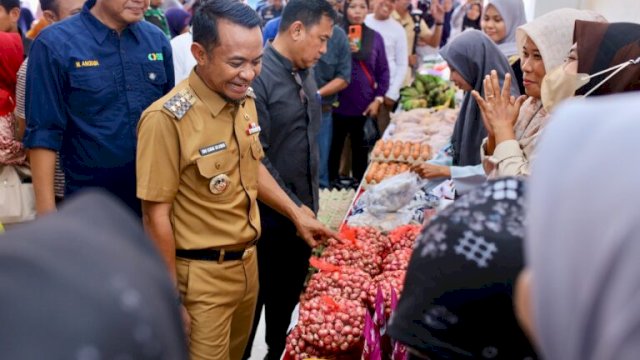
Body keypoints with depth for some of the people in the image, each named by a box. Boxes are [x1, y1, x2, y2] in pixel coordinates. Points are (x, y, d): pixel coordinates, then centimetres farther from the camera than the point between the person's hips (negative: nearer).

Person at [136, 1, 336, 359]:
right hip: (201, 275, -7)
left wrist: (297, 214, 14)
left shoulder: (245, 100, -1)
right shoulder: (167, 119, -24)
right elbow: (157, 215, -19)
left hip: (247, 261, 7)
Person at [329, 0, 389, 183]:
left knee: (361, 150, 10)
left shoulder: (375, 37, 4)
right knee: (335, 148, 5)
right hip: (339, 105, -2)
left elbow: (383, 71, 7)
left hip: (365, 106, 2)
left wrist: (378, 99, -1)